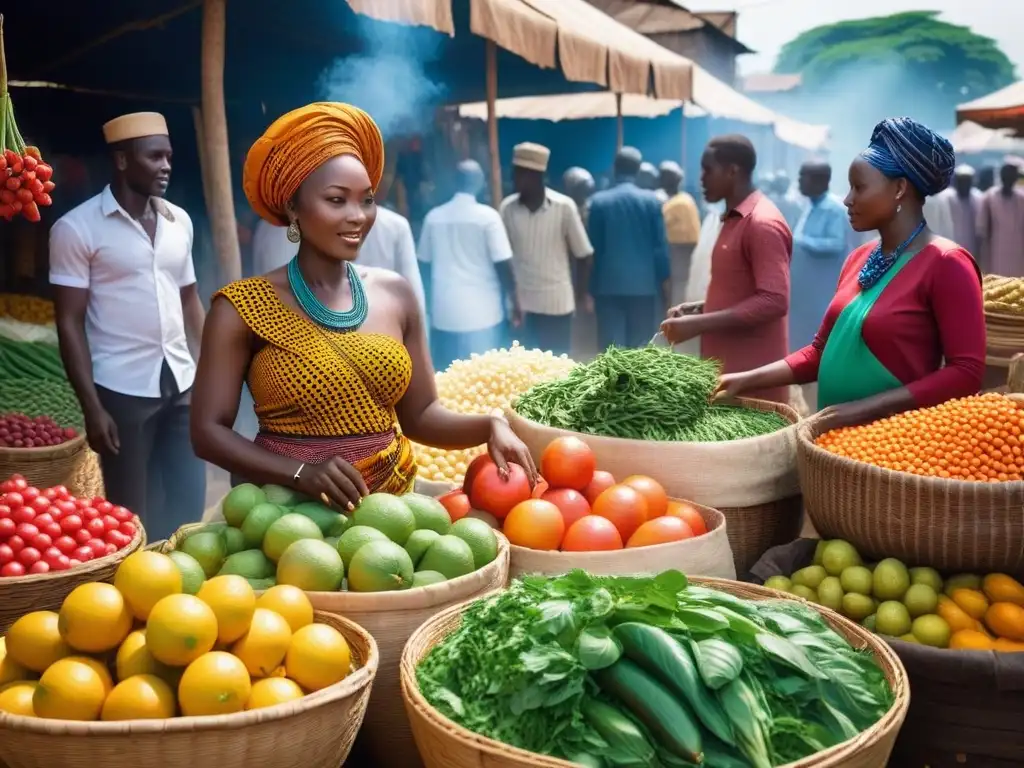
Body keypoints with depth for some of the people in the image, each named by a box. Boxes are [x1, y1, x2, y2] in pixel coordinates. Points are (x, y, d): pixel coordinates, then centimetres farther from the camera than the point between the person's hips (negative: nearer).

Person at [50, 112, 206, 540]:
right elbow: (70, 323, -7)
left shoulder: (179, 221, 8)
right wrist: (92, 407, -12)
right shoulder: (76, 228, -7)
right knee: (130, 511, 5)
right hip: (121, 391, -5)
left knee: (190, 499, 9)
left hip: (181, 384, 5)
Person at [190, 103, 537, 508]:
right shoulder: (244, 307, -6)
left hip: (392, 502, 3)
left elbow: (419, 415, 8)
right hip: (292, 510, -3)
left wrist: (489, 426, -9)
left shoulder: (395, 293, 4)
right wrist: (301, 473, -20)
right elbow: (208, 431, -7)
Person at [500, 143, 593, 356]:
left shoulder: (564, 206, -7)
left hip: (557, 302, -2)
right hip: (520, 302, 2)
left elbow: (582, 254, -1)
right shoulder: (507, 208, -1)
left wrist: (583, 294, -1)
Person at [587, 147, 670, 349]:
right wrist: (664, 280, 9)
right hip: (644, 284, 0)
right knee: (641, 349, 6)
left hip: (609, 285, 0)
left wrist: (592, 287, 9)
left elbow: (593, 247, 2)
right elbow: (660, 245, -1)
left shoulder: (599, 201, -1)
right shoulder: (651, 201, -1)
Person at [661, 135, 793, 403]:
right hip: (726, 364, 9)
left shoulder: (763, 223, -15)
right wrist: (698, 308, 9)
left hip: (751, 374, -9)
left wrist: (700, 324, -23)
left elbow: (774, 301, -23)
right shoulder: (734, 219, 15)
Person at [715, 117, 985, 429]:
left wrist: (866, 408, -22)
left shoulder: (945, 263, -13)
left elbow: (966, 374, -18)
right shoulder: (859, 259, 7)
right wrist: (749, 380, 2)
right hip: (837, 432, 7)